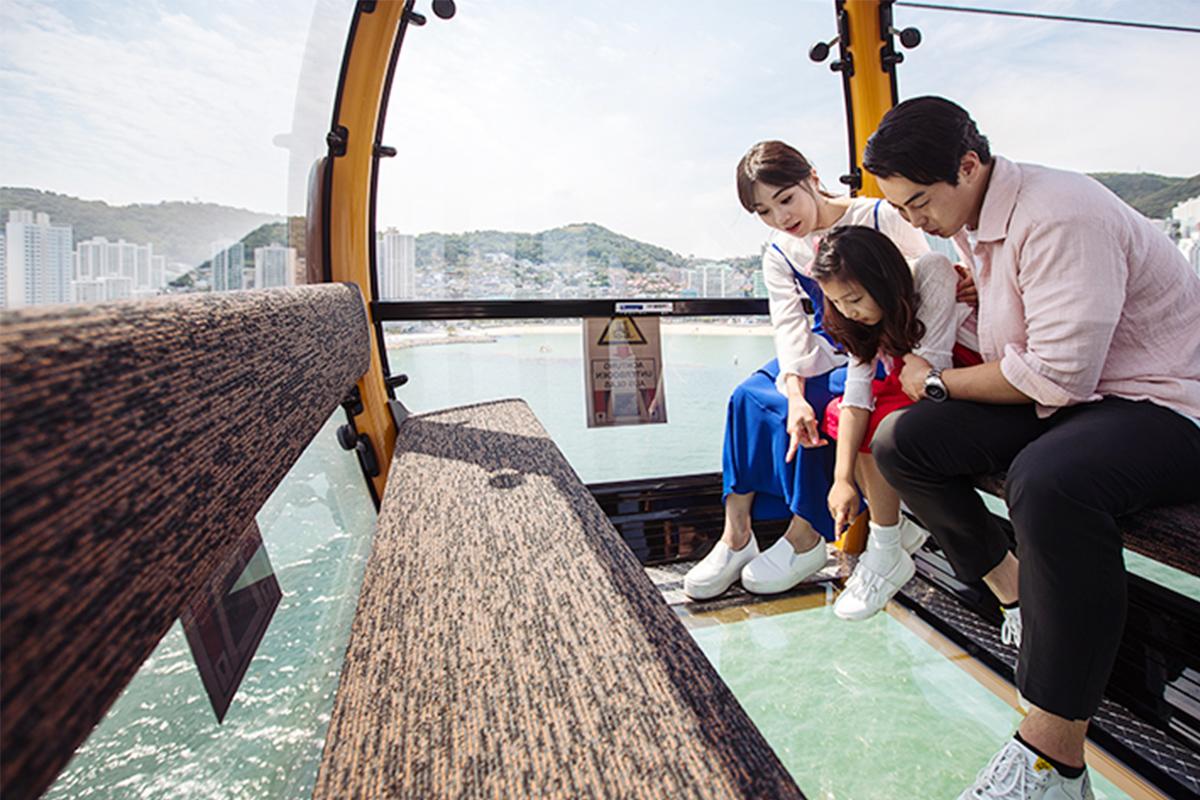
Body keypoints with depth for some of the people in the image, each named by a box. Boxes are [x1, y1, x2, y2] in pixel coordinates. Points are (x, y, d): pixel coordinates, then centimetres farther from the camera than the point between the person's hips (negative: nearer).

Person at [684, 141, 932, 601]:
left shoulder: (881, 218, -7)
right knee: (750, 396, -19)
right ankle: (736, 537, -16)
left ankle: (806, 538, -13)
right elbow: (790, 327, -9)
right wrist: (794, 392, -27)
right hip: (828, 350, 5)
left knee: (822, 404, -30)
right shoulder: (779, 255, 4)